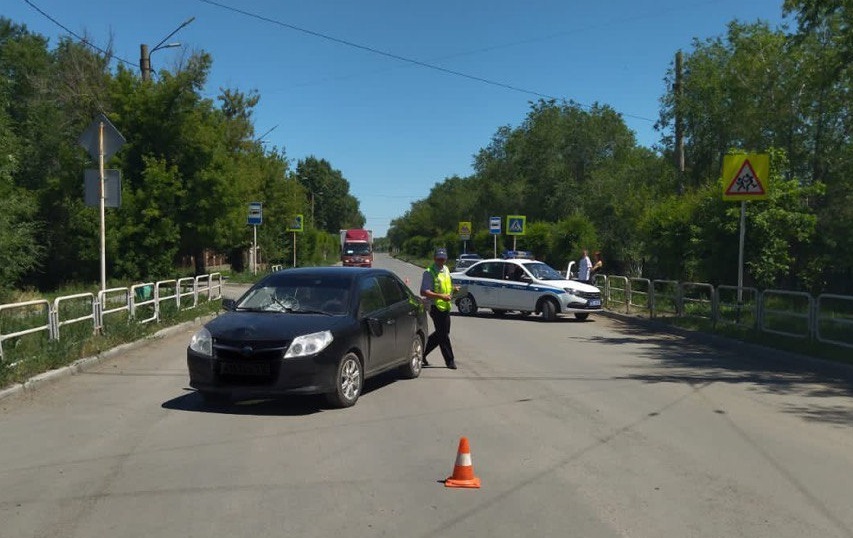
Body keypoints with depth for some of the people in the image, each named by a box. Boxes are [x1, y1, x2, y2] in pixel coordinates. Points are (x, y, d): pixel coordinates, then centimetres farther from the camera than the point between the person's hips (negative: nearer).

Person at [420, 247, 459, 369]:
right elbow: (424, 292, -20)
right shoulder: (429, 273, -14)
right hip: (435, 307, -8)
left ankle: (422, 352, 30)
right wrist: (441, 296, -26)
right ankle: (450, 360, 8)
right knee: (443, 335, -1)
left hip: (445, 306, 8)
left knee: (440, 333, 15)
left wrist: (453, 288, 6)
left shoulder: (446, 269, 12)